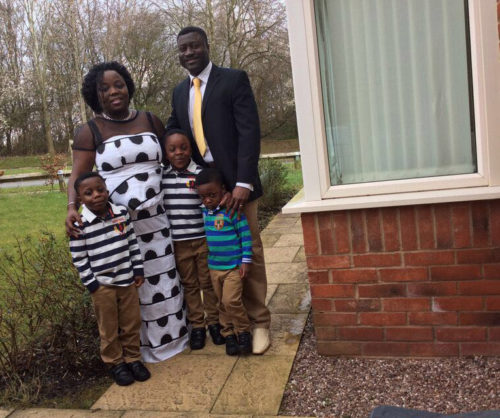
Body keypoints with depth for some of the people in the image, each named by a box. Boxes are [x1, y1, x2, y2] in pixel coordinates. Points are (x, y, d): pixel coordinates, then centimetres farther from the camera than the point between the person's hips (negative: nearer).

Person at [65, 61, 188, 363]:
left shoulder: (150, 121, 9)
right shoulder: (90, 131, 0)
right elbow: (79, 175, -5)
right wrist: (72, 208, -23)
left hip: (155, 218, 3)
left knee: (163, 277, 12)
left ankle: (171, 335, 29)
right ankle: (136, 345, 18)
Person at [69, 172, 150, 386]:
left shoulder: (122, 213, -3)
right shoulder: (80, 224, -14)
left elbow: (133, 243, 5)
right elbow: (78, 258, -8)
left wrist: (138, 270, 3)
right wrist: (91, 284, -9)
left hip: (127, 280, 3)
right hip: (102, 284, -3)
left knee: (132, 323, 15)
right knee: (109, 328, 11)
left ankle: (133, 358, 33)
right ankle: (115, 364, 30)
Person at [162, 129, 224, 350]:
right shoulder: (161, 177, 3)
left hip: (203, 239, -2)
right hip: (178, 243, 2)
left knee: (209, 282, 9)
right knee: (189, 284, 12)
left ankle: (214, 322, 25)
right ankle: (197, 326, 24)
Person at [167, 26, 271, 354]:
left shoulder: (234, 80, -3)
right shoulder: (180, 92, 15)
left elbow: (249, 132, -11)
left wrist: (243, 183, -20)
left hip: (235, 184, -5)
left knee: (249, 253, 3)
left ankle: (259, 322, 16)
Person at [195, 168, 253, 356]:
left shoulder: (232, 210, -15)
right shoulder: (205, 212, 4)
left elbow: (246, 236, -12)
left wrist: (246, 261, -12)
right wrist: (206, 259, 16)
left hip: (234, 266, -6)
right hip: (214, 267, 6)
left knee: (231, 301, -14)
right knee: (222, 303, 13)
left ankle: (243, 332, 7)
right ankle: (229, 334, 27)